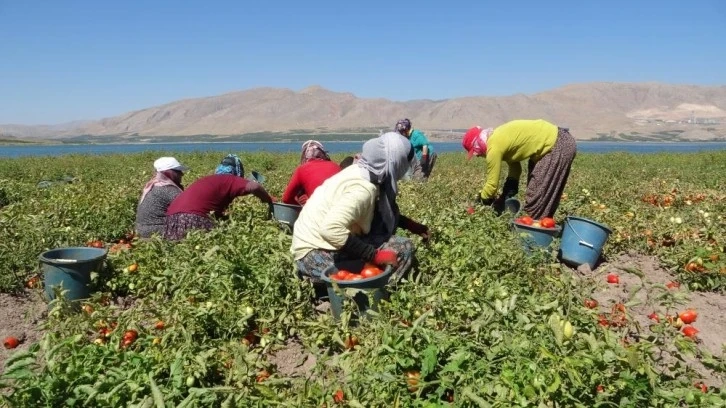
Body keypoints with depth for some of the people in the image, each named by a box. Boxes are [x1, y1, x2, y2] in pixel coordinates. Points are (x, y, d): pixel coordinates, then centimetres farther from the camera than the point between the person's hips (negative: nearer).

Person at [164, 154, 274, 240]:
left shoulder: (209, 180, 30)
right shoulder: (230, 180, 5)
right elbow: (254, 187, -13)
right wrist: (269, 201, 3)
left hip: (172, 217, 9)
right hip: (192, 217, -9)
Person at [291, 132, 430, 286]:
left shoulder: (361, 172, 4)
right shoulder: (363, 188, -23)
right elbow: (331, 230, -36)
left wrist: (410, 225, 12)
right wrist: (374, 256, -29)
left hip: (318, 242, 10)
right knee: (404, 248, -13)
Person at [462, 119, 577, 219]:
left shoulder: (494, 148, -21)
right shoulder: (498, 138, 8)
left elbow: (492, 184, -13)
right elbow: (515, 167, 13)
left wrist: (480, 201, 4)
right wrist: (505, 197, 9)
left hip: (559, 146, -10)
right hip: (554, 141, 10)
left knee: (538, 195, -4)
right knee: (536, 192, 16)